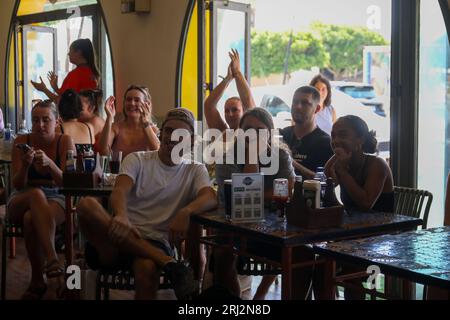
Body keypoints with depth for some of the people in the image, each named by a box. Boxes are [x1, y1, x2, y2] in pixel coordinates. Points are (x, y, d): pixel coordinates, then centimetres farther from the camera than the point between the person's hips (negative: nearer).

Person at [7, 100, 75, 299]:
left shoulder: (65, 142, -4)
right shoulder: (21, 141, -1)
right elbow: (17, 185, -4)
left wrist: (49, 163, -31)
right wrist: (25, 165, -25)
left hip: (56, 200, -1)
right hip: (21, 201, 1)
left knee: (31, 219, -36)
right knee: (36, 193, -36)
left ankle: (37, 281, -27)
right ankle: (52, 259, -42)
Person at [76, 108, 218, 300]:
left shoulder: (195, 170, 11)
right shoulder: (137, 160, 10)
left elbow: (211, 198, -10)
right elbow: (119, 192, -10)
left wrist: (186, 211, -33)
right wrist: (121, 216, -34)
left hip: (155, 242, -2)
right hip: (123, 235, 3)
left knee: (147, 268, -41)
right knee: (87, 205, -31)